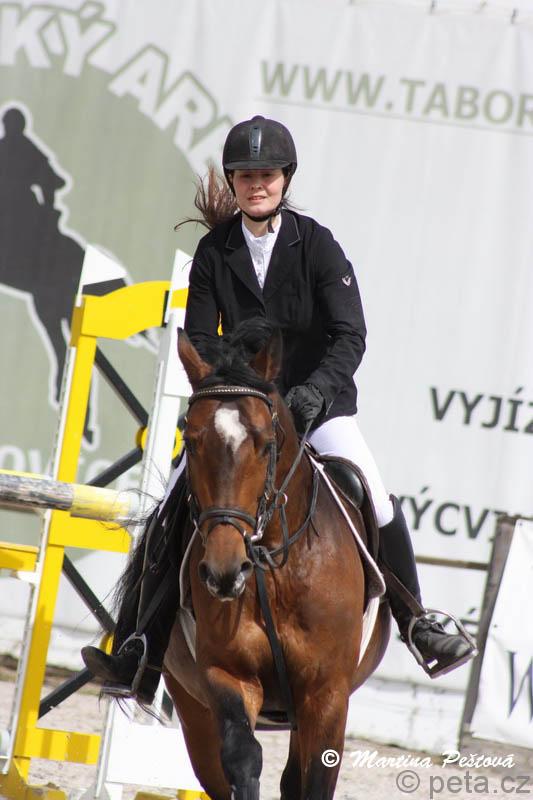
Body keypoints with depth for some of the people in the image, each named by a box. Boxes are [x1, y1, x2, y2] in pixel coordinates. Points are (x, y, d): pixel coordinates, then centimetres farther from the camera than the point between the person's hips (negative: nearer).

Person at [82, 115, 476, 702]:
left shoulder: (316, 244, -9)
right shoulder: (214, 252, -2)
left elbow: (350, 335, -15)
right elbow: (198, 340, -1)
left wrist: (317, 390, -30)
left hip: (317, 406, -2)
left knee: (377, 505, -21)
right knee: (171, 513, -8)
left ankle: (415, 624, -2)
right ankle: (145, 655, 1)